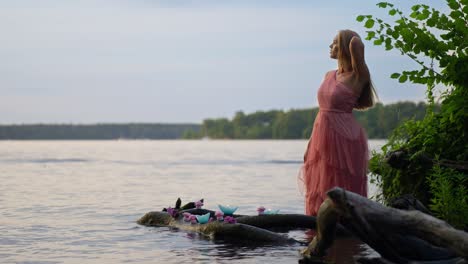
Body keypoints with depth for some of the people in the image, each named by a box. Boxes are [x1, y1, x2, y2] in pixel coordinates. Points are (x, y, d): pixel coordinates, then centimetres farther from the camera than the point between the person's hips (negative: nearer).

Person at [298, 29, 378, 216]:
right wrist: (313, 144, 15)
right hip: (323, 140, 7)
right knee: (320, 193, 10)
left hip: (344, 141, -7)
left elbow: (356, 43, -25)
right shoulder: (329, 76, 13)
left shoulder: (357, 77, -10)